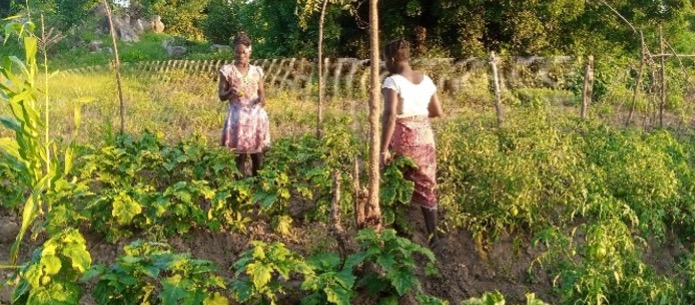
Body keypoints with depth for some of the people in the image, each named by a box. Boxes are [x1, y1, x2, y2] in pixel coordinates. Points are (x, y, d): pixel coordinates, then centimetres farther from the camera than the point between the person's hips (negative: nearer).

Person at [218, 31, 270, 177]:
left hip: (256, 115, 2)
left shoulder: (257, 71, 7)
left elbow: (261, 93, 12)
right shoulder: (227, 70, -1)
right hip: (238, 117, -2)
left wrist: (262, 99, -12)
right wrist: (230, 92, -21)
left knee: (258, 154, 6)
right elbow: (221, 96, 1)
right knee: (240, 155, -1)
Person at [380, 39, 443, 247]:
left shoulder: (393, 81, -13)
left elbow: (390, 115, -23)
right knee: (426, 187, 12)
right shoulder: (426, 80, 6)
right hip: (425, 137, 6)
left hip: (402, 139, -6)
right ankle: (433, 236, 16)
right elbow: (437, 112, 12)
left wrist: (383, 149, -21)